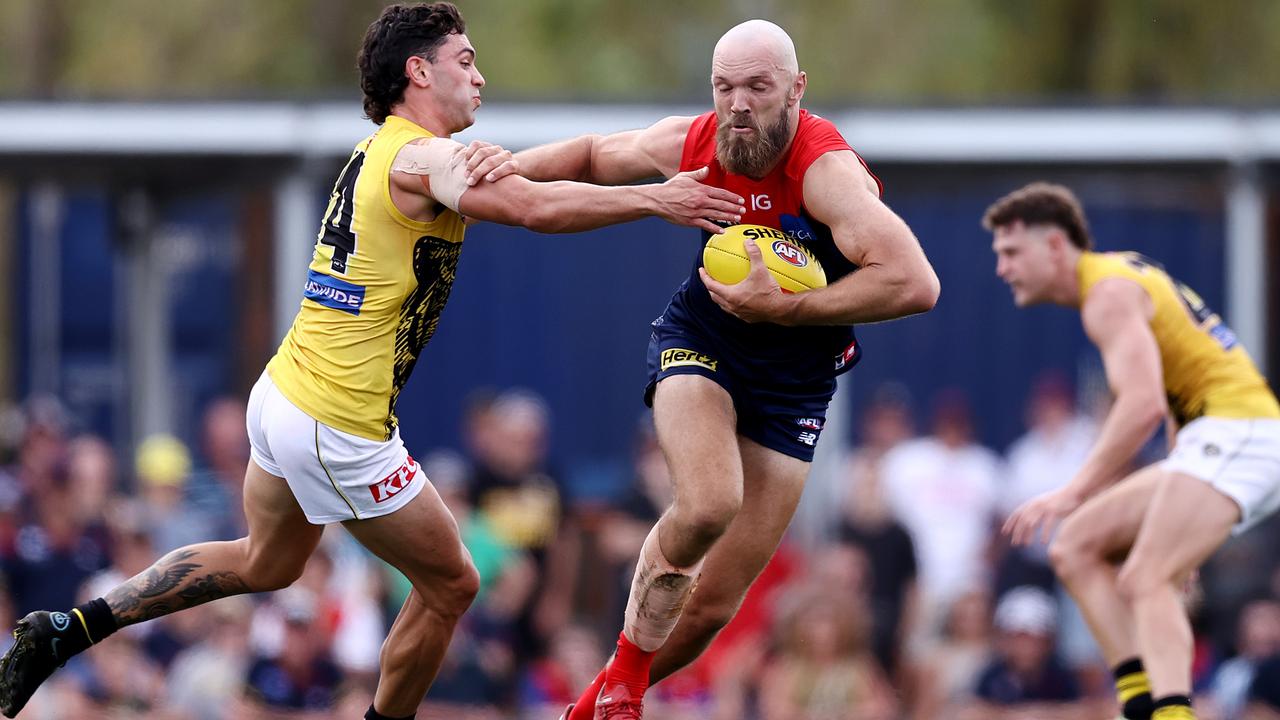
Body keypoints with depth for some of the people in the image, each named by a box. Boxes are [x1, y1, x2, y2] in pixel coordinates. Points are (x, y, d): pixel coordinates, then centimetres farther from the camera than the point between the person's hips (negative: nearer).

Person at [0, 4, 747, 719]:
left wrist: (478, 168, -22)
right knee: (451, 584, 8)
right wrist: (656, 199, -26)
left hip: (282, 393, 10)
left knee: (266, 563, 30)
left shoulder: (383, 150, 13)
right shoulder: (420, 158, -17)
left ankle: (70, 629, 25)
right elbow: (537, 209, -31)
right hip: (340, 431, -10)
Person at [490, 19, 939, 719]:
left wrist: (781, 308, -36)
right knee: (708, 504, -32)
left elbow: (915, 283, -41)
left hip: (793, 379, -1)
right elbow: (594, 154, 11)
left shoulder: (825, 170, -28)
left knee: (711, 608, 1)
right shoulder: (688, 144, -12)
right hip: (699, 341, 1)